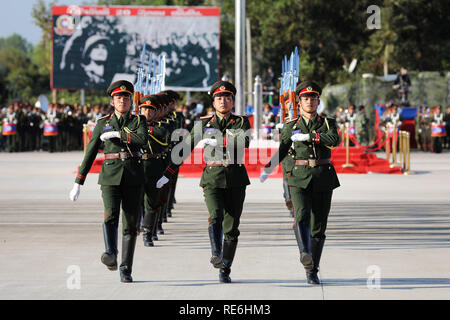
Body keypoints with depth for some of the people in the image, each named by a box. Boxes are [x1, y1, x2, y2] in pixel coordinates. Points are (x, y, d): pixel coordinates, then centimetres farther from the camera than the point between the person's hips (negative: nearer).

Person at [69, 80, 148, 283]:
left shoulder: (139, 121, 10)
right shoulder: (103, 123, 10)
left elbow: (143, 140, -13)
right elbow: (90, 153, 10)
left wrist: (117, 133, -12)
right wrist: (78, 183, 7)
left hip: (133, 177, 1)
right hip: (110, 175, -1)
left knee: (130, 223, 3)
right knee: (111, 215, -24)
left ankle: (126, 269, 10)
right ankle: (110, 255, -43)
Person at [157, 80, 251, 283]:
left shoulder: (241, 122, 7)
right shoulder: (203, 124, 10)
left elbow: (245, 141, -15)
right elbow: (185, 149, 13)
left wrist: (216, 141, -21)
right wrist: (167, 175, 11)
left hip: (236, 180, 0)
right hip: (212, 178, 0)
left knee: (231, 227, 3)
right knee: (216, 215, -26)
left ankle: (225, 270, 12)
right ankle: (216, 255, -34)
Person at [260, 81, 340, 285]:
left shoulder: (328, 123, 8)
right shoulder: (291, 126, 11)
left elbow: (334, 140, -12)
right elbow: (281, 149, 15)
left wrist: (307, 136, -14)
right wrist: (268, 169, 3)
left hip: (323, 178, 1)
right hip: (300, 178, -1)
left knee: (318, 225, 3)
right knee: (301, 215, -25)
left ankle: (312, 271, 11)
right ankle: (305, 253, -43)